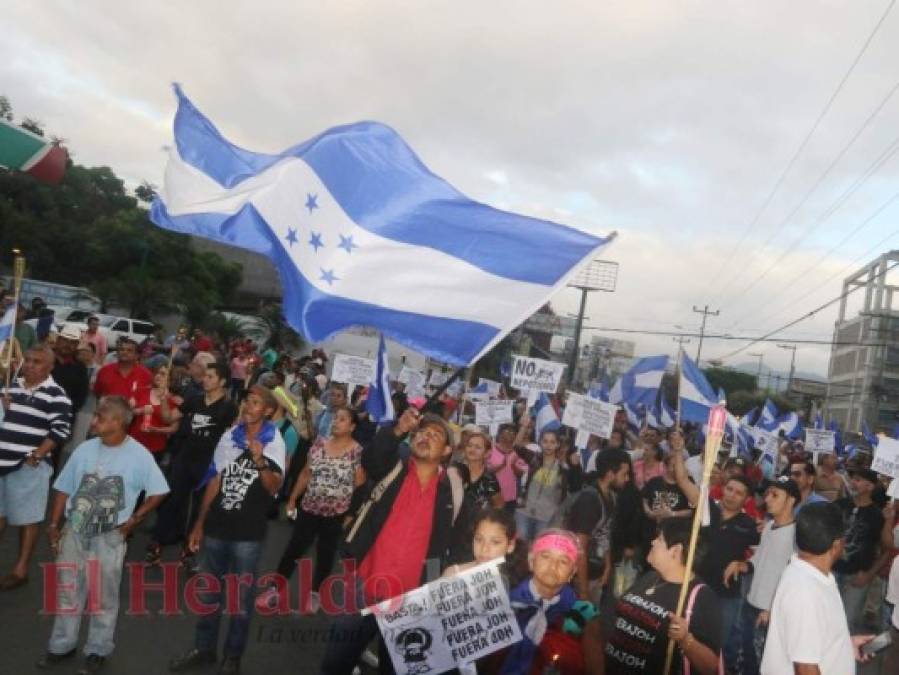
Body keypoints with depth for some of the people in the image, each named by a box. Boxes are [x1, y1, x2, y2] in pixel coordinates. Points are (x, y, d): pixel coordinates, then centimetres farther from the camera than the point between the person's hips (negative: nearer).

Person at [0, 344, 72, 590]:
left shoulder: (56, 395, -9)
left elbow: (60, 431, -13)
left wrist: (37, 455, -15)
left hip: (28, 465, -7)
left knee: (27, 518, 3)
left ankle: (21, 569, 15)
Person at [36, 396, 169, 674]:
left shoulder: (138, 455, -12)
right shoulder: (85, 449, -1)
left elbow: (158, 492, -8)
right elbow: (63, 489, 6)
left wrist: (133, 520, -10)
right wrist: (54, 525, 4)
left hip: (110, 537, -4)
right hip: (74, 532, 4)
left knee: (104, 595, 10)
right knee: (67, 591, 16)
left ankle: (97, 650, 26)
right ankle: (62, 645, 34)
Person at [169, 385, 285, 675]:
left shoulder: (274, 444, -9)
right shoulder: (229, 437, 5)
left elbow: (273, 488, -16)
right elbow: (215, 482, 10)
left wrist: (259, 460, -32)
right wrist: (200, 523, 11)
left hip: (248, 533, -4)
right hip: (217, 527, 4)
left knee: (241, 596, 7)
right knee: (209, 592, 16)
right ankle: (204, 648, 32)